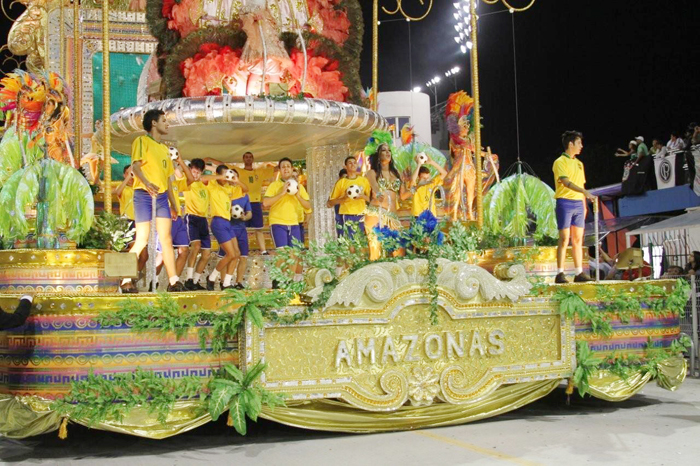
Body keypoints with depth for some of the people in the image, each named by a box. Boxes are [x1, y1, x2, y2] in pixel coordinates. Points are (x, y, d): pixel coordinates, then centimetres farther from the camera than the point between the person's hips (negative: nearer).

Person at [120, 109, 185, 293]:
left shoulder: (164, 149, 23)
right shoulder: (142, 141, 2)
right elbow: (135, 166, -13)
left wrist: (173, 204, 19)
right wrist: (147, 183, -32)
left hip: (162, 196, 7)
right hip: (144, 195, -7)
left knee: (166, 239, 2)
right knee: (142, 240, -9)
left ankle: (173, 281, 1)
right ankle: (126, 281, -1)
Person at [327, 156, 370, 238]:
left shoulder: (364, 180, 11)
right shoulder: (341, 182, 6)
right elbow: (330, 203, 6)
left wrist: (363, 196, -9)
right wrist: (343, 198, -10)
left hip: (361, 217, 2)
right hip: (345, 217, -2)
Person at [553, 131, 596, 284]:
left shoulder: (579, 163, 18)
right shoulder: (560, 162, -6)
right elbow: (566, 182, -20)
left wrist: (584, 205, 15)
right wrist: (585, 192, -30)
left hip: (578, 203, 7)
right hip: (565, 202, -7)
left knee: (578, 239, 7)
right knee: (564, 239, -7)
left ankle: (579, 273, 10)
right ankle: (560, 274, -4)